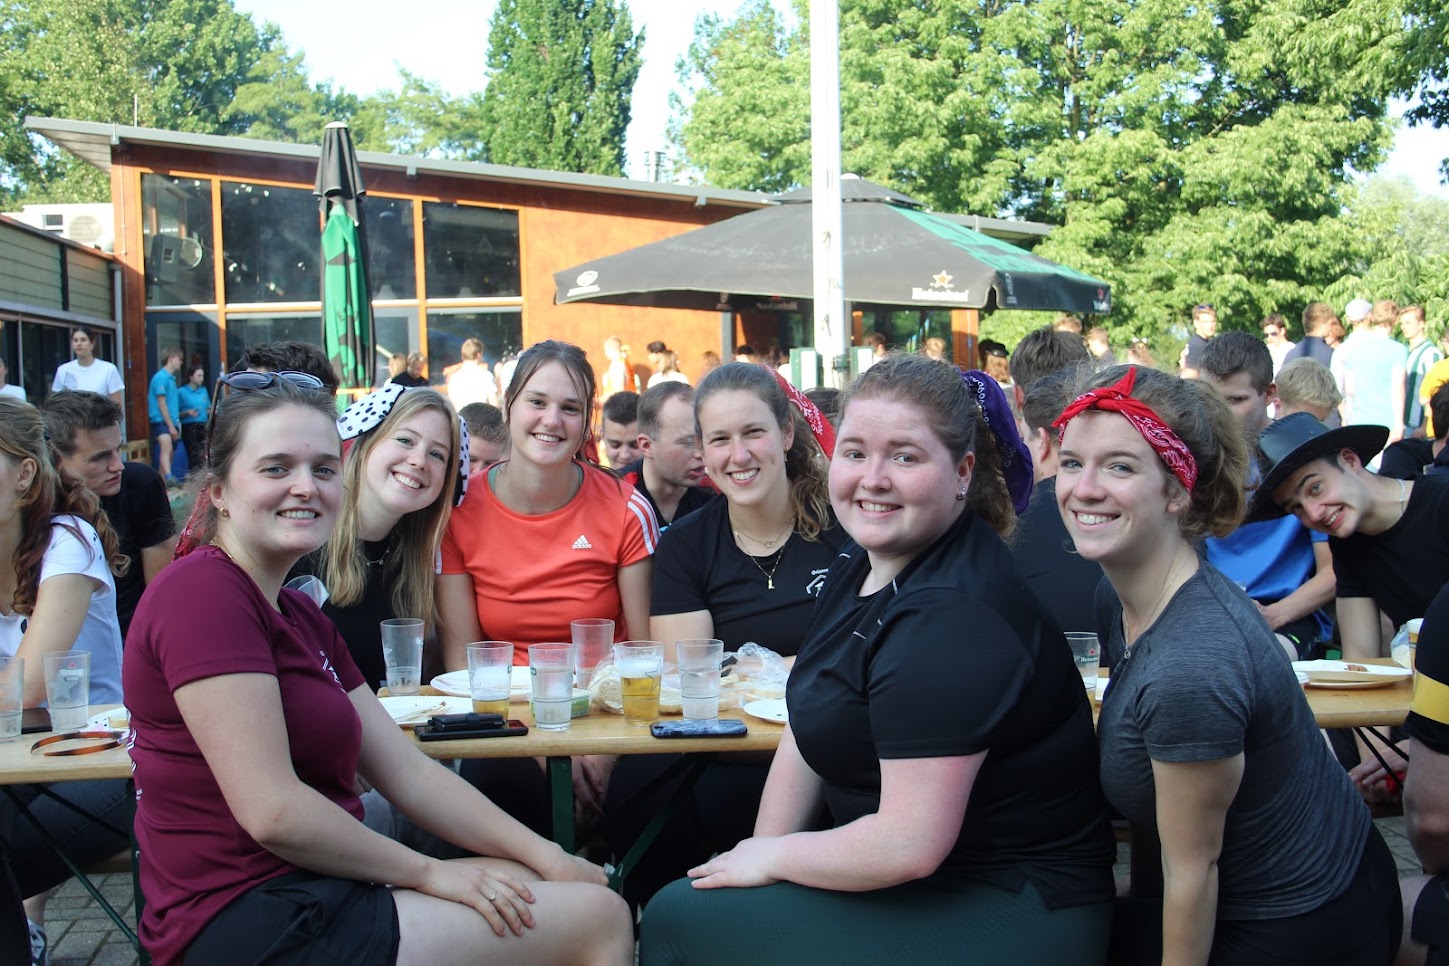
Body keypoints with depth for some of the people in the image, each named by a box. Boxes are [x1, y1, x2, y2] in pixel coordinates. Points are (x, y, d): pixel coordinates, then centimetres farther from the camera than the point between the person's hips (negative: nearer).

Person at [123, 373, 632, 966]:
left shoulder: (301, 617, 16)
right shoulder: (203, 591, -14)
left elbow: (408, 773, 10)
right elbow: (272, 810, -21)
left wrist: (546, 857, 1)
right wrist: (430, 872, -10)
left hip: (312, 895, 9)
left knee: (598, 901, 10)